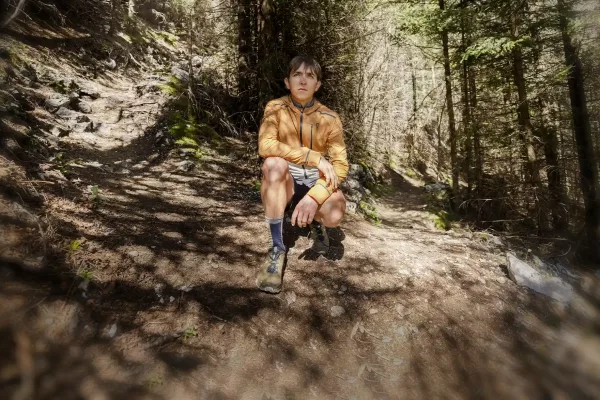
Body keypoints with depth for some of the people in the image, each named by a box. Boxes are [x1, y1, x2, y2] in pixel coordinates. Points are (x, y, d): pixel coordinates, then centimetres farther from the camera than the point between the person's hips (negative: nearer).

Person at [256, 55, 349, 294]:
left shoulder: (329, 118, -6)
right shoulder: (275, 108, -7)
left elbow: (341, 165, -13)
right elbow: (265, 146, -25)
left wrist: (314, 196, -31)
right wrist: (315, 158, -29)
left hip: (316, 183, 0)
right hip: (285, 184, 0)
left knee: (334, 214, -32)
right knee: (274, 163, -34)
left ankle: (316, 223, 10)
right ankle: (277, 248, -24)